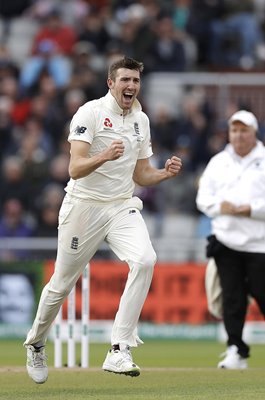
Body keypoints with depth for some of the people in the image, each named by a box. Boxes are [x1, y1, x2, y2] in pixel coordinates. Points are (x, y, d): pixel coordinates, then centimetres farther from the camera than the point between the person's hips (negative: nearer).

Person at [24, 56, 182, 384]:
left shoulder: (141, 120, 9)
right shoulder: (90, 113, -11)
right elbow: (75, 169, -21)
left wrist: (164, 173, -3)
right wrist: (104, 156, -39)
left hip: (123, 207, 4)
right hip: (84, 206, -4)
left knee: (145, 260, -24)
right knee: (62, 284, 5)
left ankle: (119, 351, -23)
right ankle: (35, 343, 35)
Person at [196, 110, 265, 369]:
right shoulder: (218, 162, 14)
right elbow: (203, 198, 10)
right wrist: (220, 206, -10)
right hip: (226, 240, 3)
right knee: (232, 297, -3)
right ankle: (236, 351, -2)